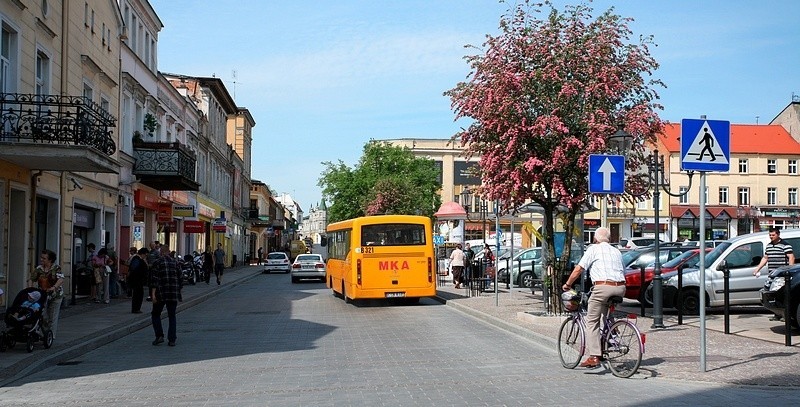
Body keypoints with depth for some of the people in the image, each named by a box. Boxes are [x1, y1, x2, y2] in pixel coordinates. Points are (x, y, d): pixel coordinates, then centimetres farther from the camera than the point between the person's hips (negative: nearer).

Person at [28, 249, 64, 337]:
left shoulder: (56, 268, -10)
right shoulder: (39, 269, 3)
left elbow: (61, 279, -24)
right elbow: (31, 279, 5)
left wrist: (54, 287, -39)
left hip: (55, 296, -4)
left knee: (53, 317, 0)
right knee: (43, 316, 3)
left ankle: (52, 335, 9)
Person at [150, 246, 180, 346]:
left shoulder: (157, 263, -2)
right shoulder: (175, 263, 9)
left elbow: (154, 279, -9)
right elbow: (179, 277, 12)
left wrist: (153, 294, -10)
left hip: (160, 294, -3)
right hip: (173, 294, 3)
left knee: (155, 314, 13)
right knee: (172, 316, 8)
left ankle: (159, 336, 1)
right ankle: (172, 340, 4)